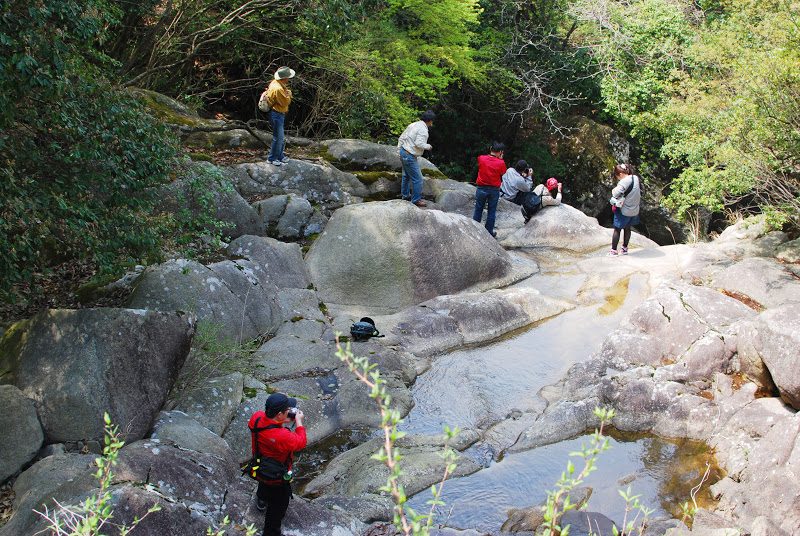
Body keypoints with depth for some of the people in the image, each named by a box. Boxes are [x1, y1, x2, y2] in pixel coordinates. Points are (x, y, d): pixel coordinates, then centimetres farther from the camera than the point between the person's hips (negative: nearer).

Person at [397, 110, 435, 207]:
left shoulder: (413, 125, 11)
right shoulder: (423, 129, -17)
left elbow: (401, 137, 14)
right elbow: (419, 143, -27)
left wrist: (400, 148, 20)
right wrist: (428, 146, -9)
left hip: (403, 152, 10)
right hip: (410, 156, -10)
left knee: (406, 176, 25)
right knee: (417, 179, -2)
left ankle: (405, 195, 38)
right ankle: (416, 200, 5)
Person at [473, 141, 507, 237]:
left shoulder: (481, 158, -9)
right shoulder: (500, 163, -12)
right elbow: (503, 174, 3)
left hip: (481, 188, 1)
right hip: (494, 190, -1)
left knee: (478, 210, 11)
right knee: (491, 212, 11)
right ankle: (489, 232, 16)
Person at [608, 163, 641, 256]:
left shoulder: (624, 182, -26)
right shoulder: (636, 178, -1)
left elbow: (614, 194, -30)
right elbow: (640, 193, 9)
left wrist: (614, 190, -9)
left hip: (624, 211, -7)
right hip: (635, 210, 7)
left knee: (617, 229, 8)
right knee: (627, 228, 22)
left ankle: (614, 250, 13)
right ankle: (625, 248, 32)